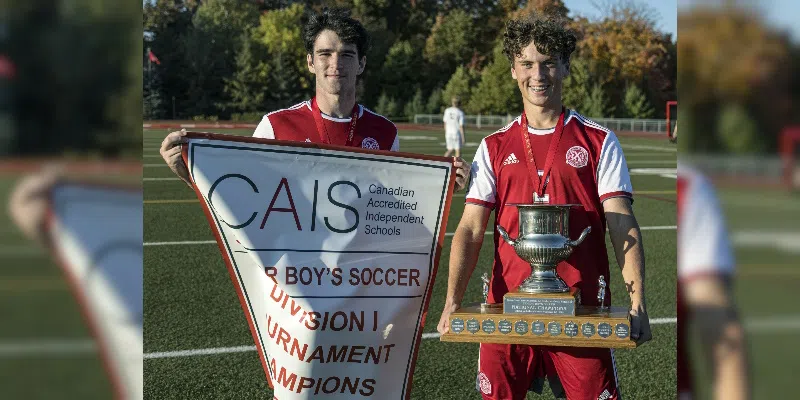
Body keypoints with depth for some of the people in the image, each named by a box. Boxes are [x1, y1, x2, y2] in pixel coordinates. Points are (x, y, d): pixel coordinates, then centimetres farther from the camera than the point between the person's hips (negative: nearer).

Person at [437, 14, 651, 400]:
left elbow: (622, 225, -2)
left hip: (582, 309, -2)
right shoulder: (494, 147, 9)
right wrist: (452, 302, -9)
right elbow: (470, 230, 4)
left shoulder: (599, 142, 3)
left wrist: (637, 302, -14)